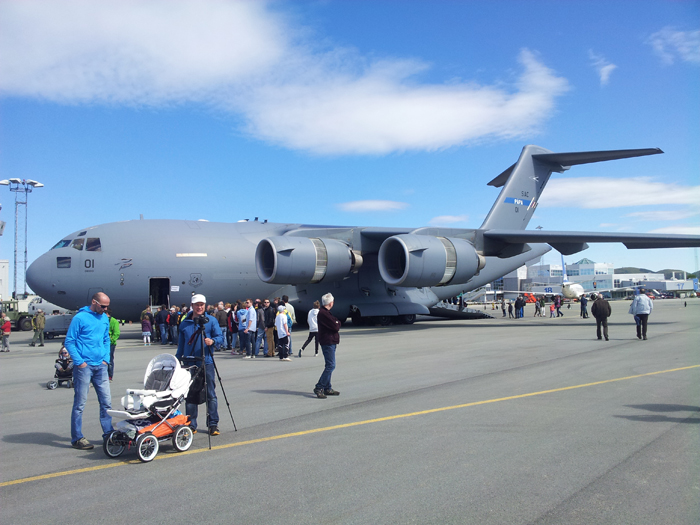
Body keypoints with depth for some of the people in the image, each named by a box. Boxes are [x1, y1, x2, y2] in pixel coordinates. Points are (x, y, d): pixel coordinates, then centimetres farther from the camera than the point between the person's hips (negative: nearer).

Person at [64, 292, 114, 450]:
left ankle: (108, 433, 17)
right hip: (84, 366, -6)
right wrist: (79, 362, -12)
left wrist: (106, 359, 8)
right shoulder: (80, 318, -8)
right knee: (80, 403, 0)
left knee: (106, 401, 7)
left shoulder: (104, 318, 11)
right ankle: (77, 438, 8)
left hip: (100, 366, 6)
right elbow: (69, 342, -7)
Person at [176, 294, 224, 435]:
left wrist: (212, 341, -25)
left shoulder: (211, 320, 4)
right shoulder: (184, 323, 12)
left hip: (206, 362, -3)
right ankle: (191, 425, 15)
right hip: (189, 363, 3)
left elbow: (220, 338, -4)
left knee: (210, 394, -2)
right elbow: (180, 345, 17)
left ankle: (213, 424, 6)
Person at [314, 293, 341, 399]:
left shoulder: (324, 312, 17)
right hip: (328, 342, -11)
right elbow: (336, 327, -19)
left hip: (330, 342, 11)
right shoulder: (324, 313, -18)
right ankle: (319, 388, -10)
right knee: (331, 365, -12)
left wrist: (336, 323, -3)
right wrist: (338, 323, 0)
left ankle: (327, 388, 19)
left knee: (330, 365, 14)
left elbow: (335, 326, 18)